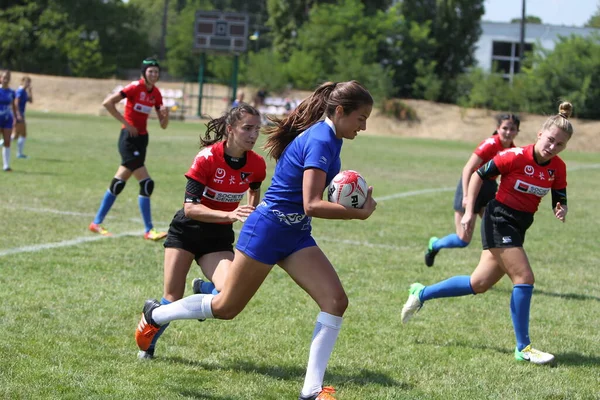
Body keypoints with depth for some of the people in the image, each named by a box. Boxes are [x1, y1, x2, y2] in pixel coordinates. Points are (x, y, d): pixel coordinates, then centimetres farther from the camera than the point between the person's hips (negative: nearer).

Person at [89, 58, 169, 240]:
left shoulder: (156, 93, 8)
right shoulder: (135, 87, -12)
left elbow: (163, 125, 11)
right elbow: (108, 103, -17)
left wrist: (165, 115, -11)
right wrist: (125, 122, -16)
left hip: (141, 138, 7)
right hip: (129, 137, -7)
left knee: (118, 183, 10)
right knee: (147, 183, -13)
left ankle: (96, 223, 19)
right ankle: (149, 230, -9)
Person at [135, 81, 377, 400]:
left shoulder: (328, 138, 6)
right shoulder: (320, 142, -23)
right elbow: (312, 205, -29)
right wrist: (360, 213, -23)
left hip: (295, 235, 9)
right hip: (266, 231, -9)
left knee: (335, 301, -9)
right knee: (225, 307, 7)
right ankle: (155, 314, 32)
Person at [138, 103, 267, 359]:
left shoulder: (256, 165, -9)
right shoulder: (207, 158, -22)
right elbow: (190, 207, -27)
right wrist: (229, 215, -38)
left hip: (219, 237, 3)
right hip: (187, 230, -3)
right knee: (172, 299, -5)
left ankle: (202, 290, 14)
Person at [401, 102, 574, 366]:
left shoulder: (558, 168, -2)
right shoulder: (515, 156, -18)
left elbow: (559, 200, 6)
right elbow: (479, 175, -9)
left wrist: (561, 210, -18)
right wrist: (469, 212, -12)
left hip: (519, 226, 7)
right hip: (499, 219, -7)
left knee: (479, 284, 11)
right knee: (524, 277, -14)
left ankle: (421, 294, 28)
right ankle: (523, 348, -5)